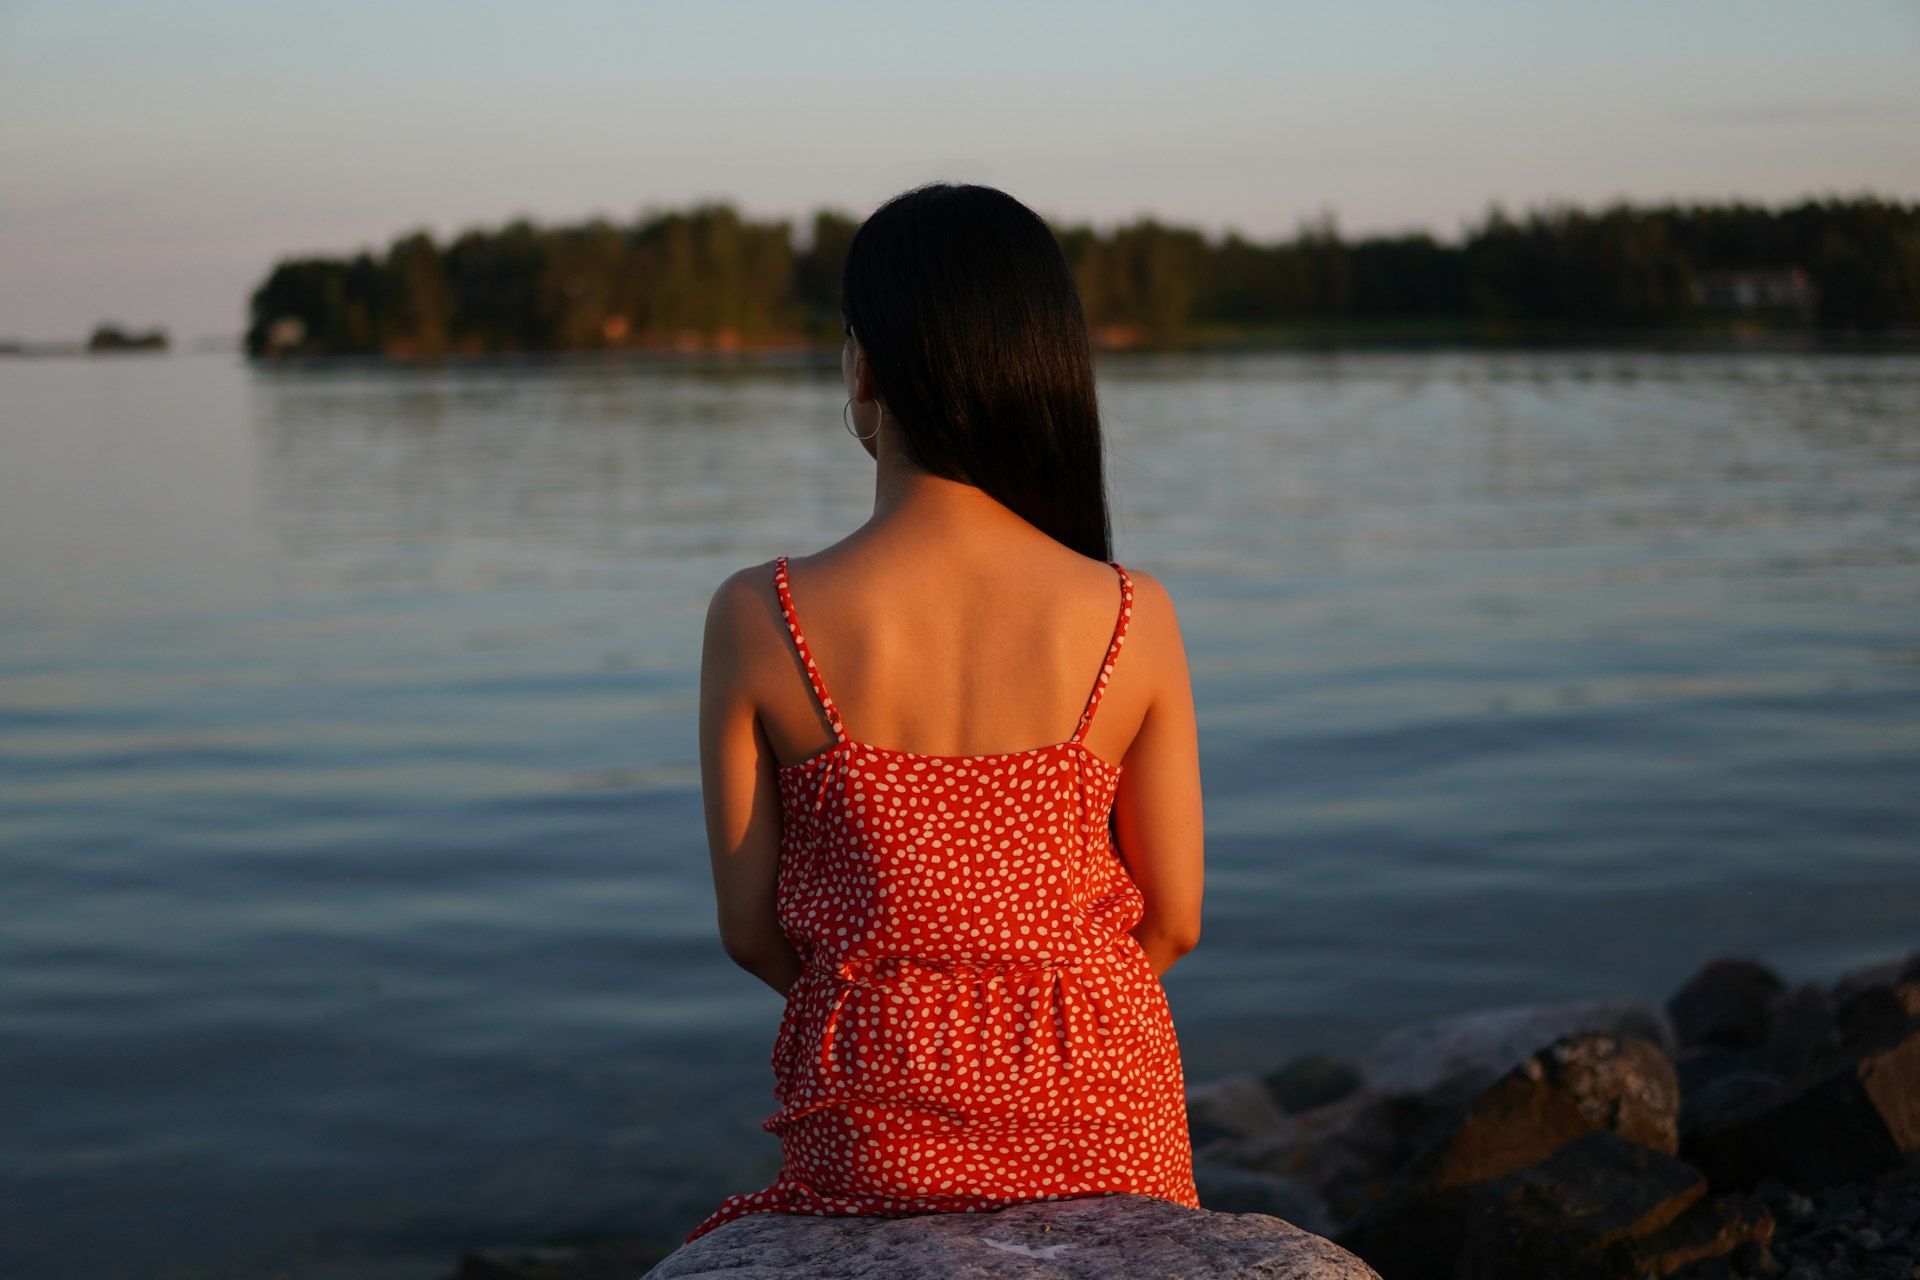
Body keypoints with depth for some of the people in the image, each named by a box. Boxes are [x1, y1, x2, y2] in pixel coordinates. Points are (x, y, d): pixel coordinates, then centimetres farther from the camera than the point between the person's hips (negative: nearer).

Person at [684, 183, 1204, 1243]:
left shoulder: (757, 622, -15)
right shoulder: (1133, 620, -12)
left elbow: (750, 930, -6)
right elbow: (1172, 921, -3)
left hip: (875, 1142, -1)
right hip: (1102, 1126, 1)